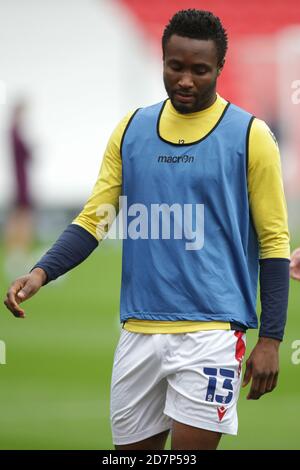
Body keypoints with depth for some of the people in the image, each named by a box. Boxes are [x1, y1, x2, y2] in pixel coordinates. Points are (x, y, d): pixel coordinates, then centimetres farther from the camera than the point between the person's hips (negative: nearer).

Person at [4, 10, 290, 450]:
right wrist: (41, 273, -9)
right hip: (140, 329, 4)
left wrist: (270, 340, -6)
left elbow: (274, 242, -1)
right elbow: (93, 219, 9)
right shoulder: (130, 130, 8)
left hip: (212, 330, -4)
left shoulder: (249, 135, -3)